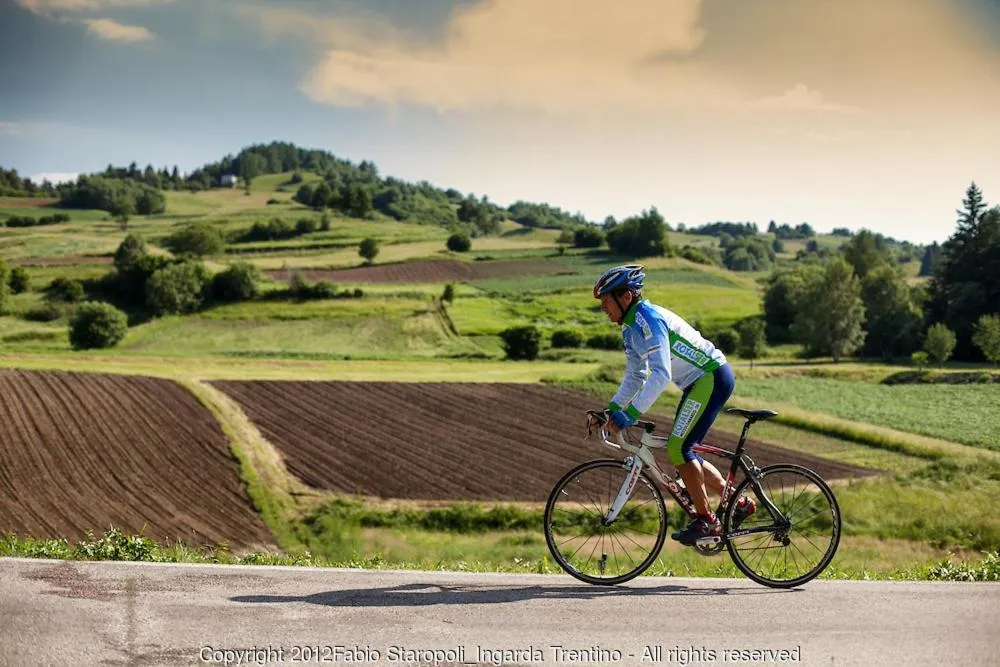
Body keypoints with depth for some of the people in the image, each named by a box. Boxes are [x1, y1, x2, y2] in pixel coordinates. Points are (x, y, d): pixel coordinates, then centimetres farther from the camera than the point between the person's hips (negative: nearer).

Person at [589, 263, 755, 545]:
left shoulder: (649, 319, -21)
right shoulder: (631, 327, 10)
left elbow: (661, 374, -31)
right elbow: (635, 376, 17)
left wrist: (630, 415, -32)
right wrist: (611, 410, 7)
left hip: (713, 378, -10)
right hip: (699, 382, 10)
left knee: (678, 449, -13)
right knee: (681, 451, 10)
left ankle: (706, 520, -3)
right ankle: (739, 503, 19)